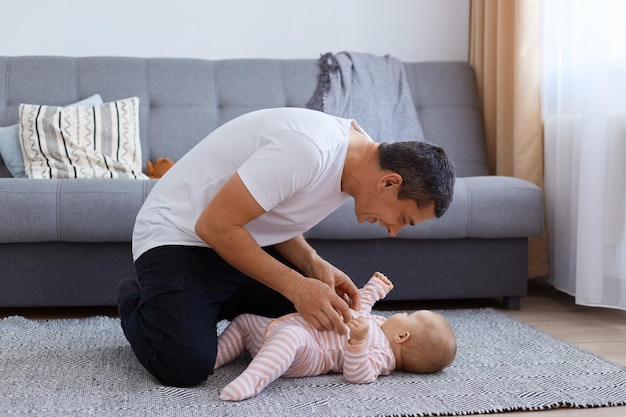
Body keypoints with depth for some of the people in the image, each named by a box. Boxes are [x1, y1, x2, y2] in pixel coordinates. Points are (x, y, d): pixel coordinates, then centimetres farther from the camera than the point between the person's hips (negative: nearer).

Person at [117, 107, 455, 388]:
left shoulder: (355, 155, -2)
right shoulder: (309, 150, -32)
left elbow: (274, 219, 8)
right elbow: (214, 225, -28)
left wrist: (314, 265, -10)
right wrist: (296, 285, -28)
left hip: (239, 238, 8)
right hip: (178, 236, -8)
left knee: (321, 321, 2)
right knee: (187, 366, -24)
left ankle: (211, 306, 17)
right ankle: (135, 302, 8)